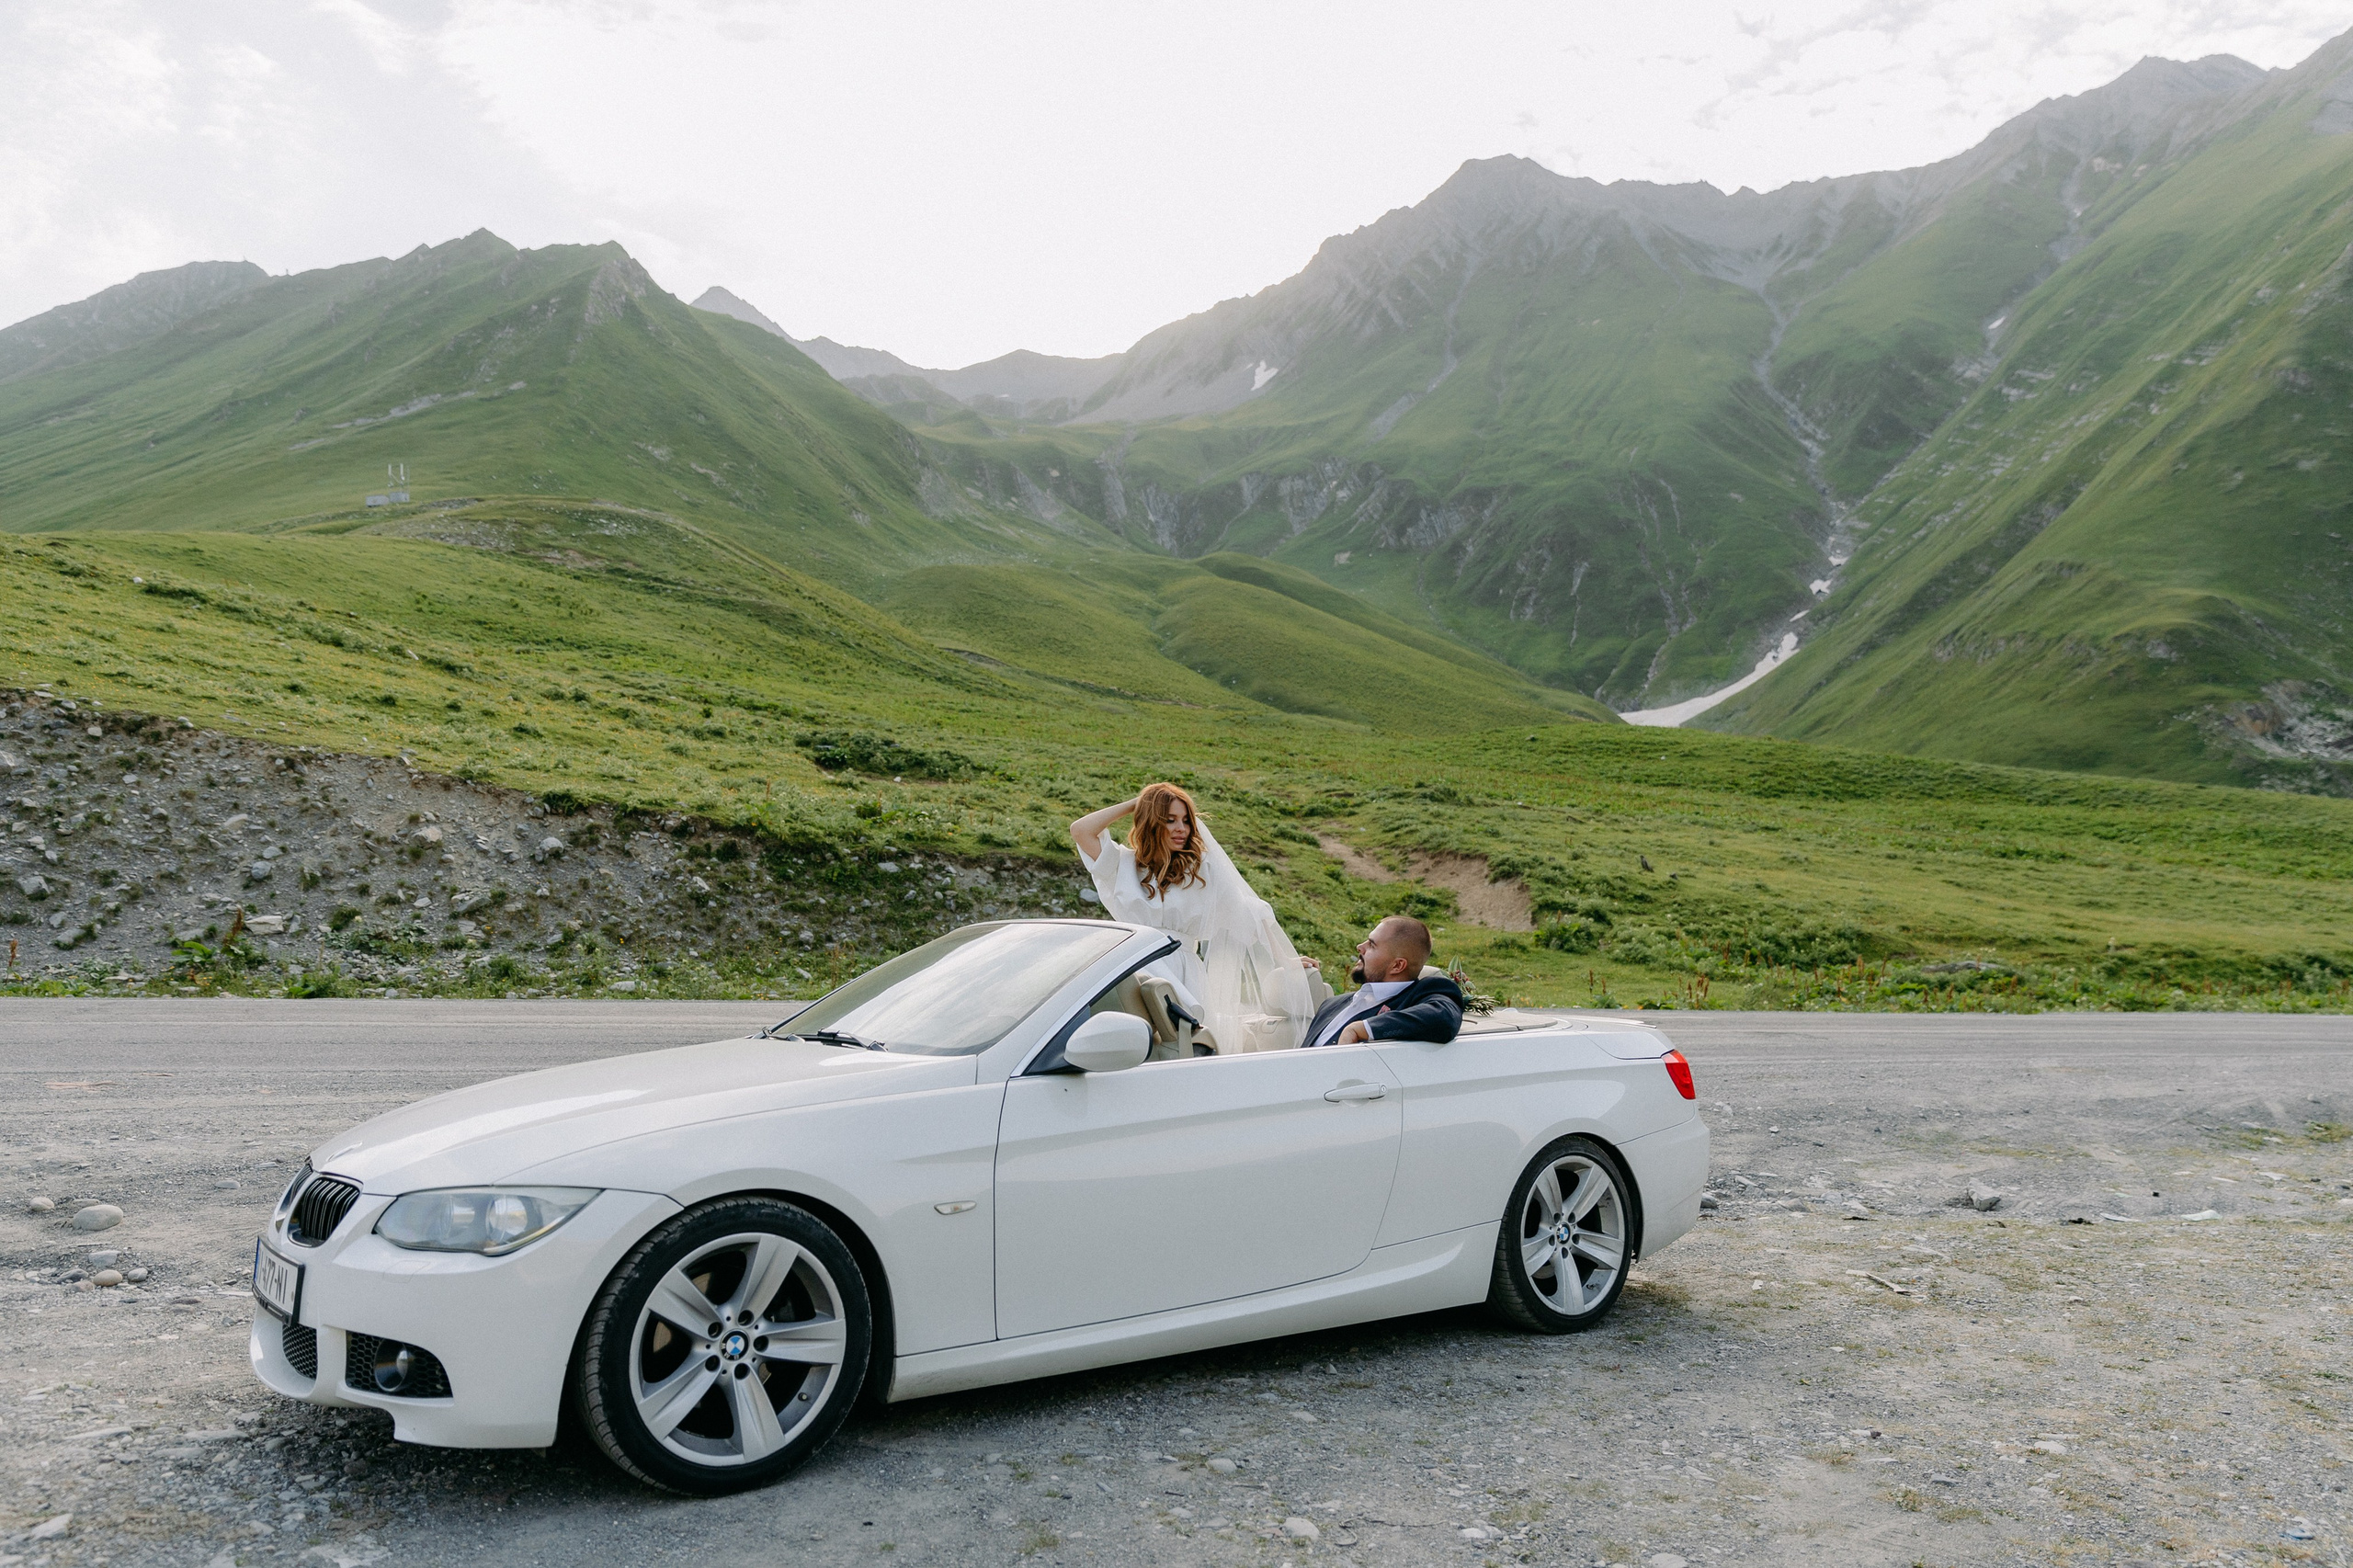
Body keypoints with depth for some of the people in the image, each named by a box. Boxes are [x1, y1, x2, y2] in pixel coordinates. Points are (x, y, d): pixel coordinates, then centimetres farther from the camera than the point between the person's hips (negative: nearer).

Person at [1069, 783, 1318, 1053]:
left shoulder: (1203, 869, 9)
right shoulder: (1125, 864, 15)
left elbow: (1249, 916, 10)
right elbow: (1080, 831, 7)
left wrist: (1285, 961, 5)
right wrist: (1134, 805, 12)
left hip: (1182, 979, -1)